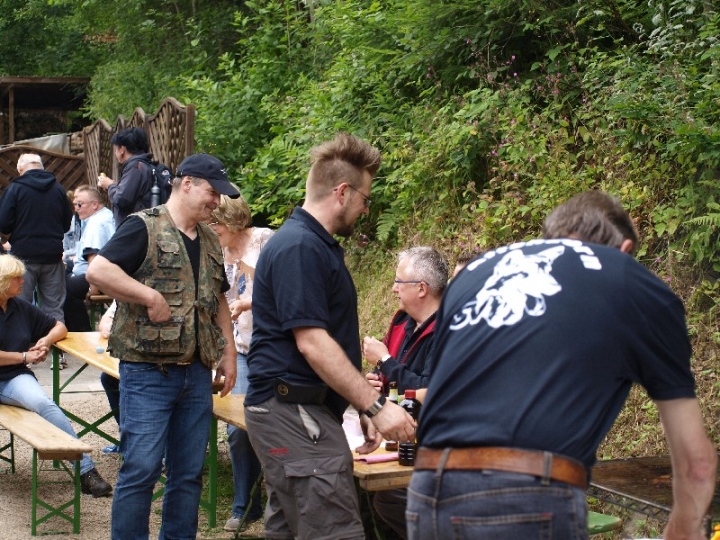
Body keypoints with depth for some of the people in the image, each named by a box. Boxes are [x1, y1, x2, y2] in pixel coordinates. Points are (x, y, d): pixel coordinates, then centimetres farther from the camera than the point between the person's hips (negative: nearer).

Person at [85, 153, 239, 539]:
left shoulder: (209, 241, 16)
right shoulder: (145, 227, -8)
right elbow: (97, 270, -22)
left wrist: (228, 353, 16)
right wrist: (151, 296, -21)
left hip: (197, 373, 7)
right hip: (147, 371, -7)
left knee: (189, 473, 10)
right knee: (141, 469, -6)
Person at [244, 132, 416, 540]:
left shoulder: (316, 244, 17)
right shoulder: (299, 247, -15)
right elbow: (311, 343, -21)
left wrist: (365, 404, 21)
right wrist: (376, 406, -20)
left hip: (294, 411, 11)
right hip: (295, 412, -11)